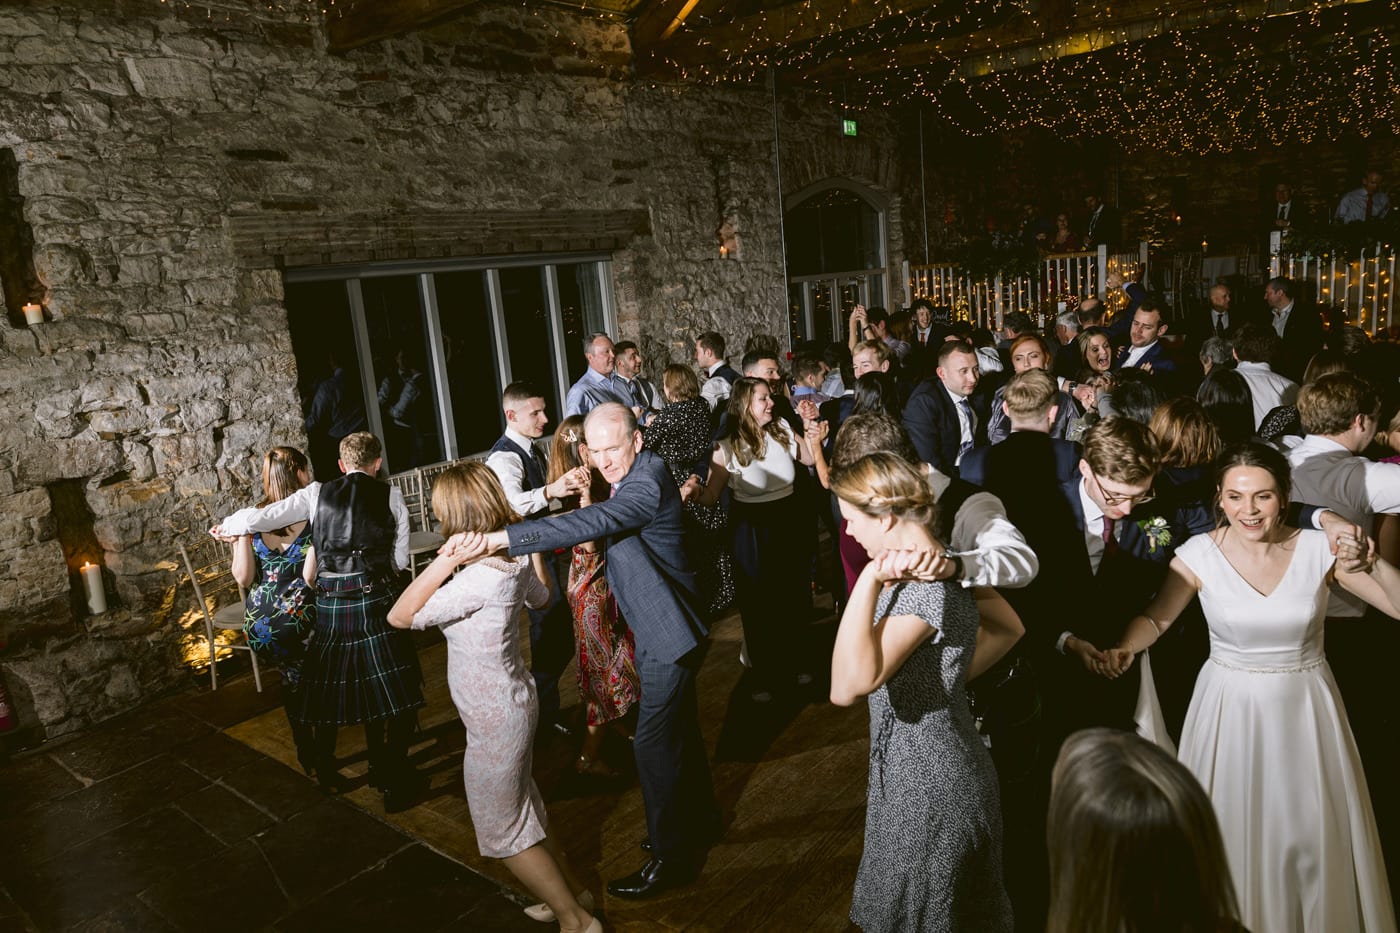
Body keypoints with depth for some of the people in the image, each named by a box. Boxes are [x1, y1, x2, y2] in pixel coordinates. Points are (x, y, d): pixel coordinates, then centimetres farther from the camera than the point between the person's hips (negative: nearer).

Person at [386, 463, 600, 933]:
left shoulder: (481, 576, -31)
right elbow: (541, 595, 17)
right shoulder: (514, 556, -6)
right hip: (514, 702, 9)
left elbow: (399, 616, -26)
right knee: (524, 806, 27)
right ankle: (571, 889, 44)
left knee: (501, 831, 12)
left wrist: (443, 562, -33)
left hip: (493, 721, -9)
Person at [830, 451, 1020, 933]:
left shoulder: (922, 589, -30)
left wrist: (871, 578, -41)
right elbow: (1008, 628, 13)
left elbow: (849, 686, -42)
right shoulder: (947, 566, -1)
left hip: (927, 787, -9)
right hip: (930, 769, 9)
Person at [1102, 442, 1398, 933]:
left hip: (1305, 709, 1)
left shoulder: (1320, 548, -11)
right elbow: (1157, 618, -3)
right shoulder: (1201, 553, -12)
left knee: (1313, 839, 15)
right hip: (1230, 710, -1)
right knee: (1231, 837, 11)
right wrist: (1123, 648, -22)